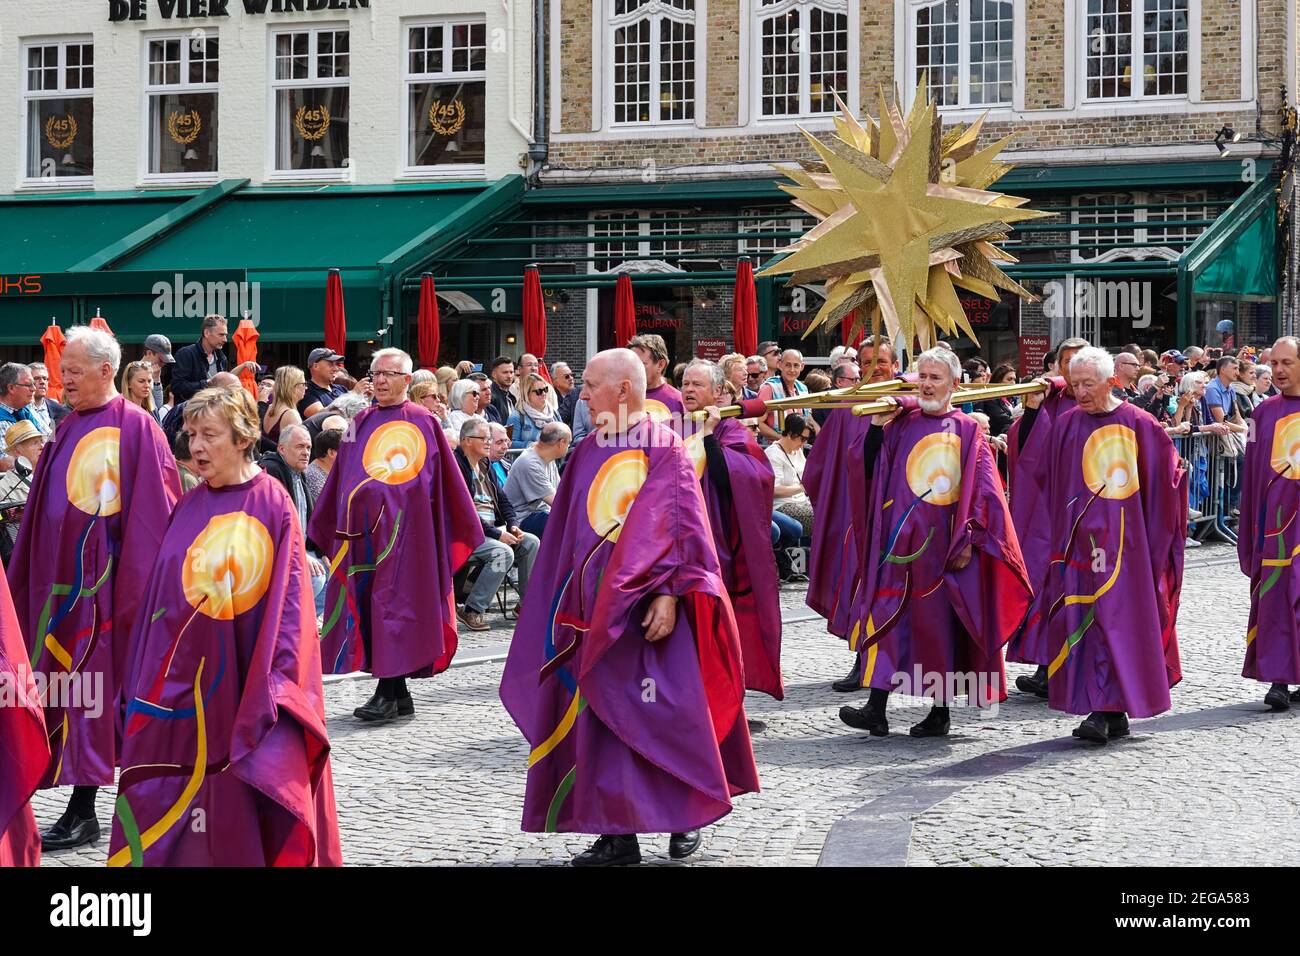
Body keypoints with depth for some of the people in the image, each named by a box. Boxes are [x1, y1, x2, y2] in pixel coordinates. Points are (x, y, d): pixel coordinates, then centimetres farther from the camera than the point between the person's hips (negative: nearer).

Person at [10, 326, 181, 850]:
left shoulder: (136, 429, -9)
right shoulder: (68, 431, 13)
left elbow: (152, 515, -11)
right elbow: (40, 515, 16)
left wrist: (138, 584, -14)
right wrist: (30, 581, 12)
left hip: (105, 582, -7)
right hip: (62, 580, 7)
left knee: (94, 686, -3)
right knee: (70, 684, 9)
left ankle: (82, 811, 3)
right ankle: (82, 808, 16)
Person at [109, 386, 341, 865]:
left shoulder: (272, 505, -5)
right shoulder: (189, 508, 8)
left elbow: (289, 598, -8)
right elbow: (159, 595, 10)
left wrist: (279, 677, -15)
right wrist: (146, 678, 5)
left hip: (246, 677, -4)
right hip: (186, 675, 4)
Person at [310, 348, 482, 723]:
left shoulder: (423, 422, 2)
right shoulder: (361, 423, 15)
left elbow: (445, 482, 3)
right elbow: (342, 480, 17)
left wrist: (460, 530, 1)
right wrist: (333, 528, 12)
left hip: (404, 526, -5)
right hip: (365, 527, 5)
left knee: (394, 605, -8)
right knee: (368, 606, 4)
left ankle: (388, 694, -8)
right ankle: (398, 694, 12)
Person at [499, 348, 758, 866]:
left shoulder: (664, 448, -5)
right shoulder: (587, 455, 13)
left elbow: (680, 523, -11)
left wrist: (668, 593, -21)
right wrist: (569, 606, 14)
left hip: (649, 608, -6)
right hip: (598, 610, 6)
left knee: (666, 714, -3)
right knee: (603, 717, 3)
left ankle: (686, 819, 14)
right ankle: (617, 834, 8)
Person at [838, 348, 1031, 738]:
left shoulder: (967, 430, 2)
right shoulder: (901, 422, 9)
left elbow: (983, 490, -1)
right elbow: (871, 470, 4)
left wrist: (969, 540, -9)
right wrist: (878, 426, -8)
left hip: (945, 543, -2)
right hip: (901, 540, 2)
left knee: (940, 622, 4)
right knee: (888, 616, -5)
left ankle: (941, 710, 14)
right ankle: (877, 709, -6)